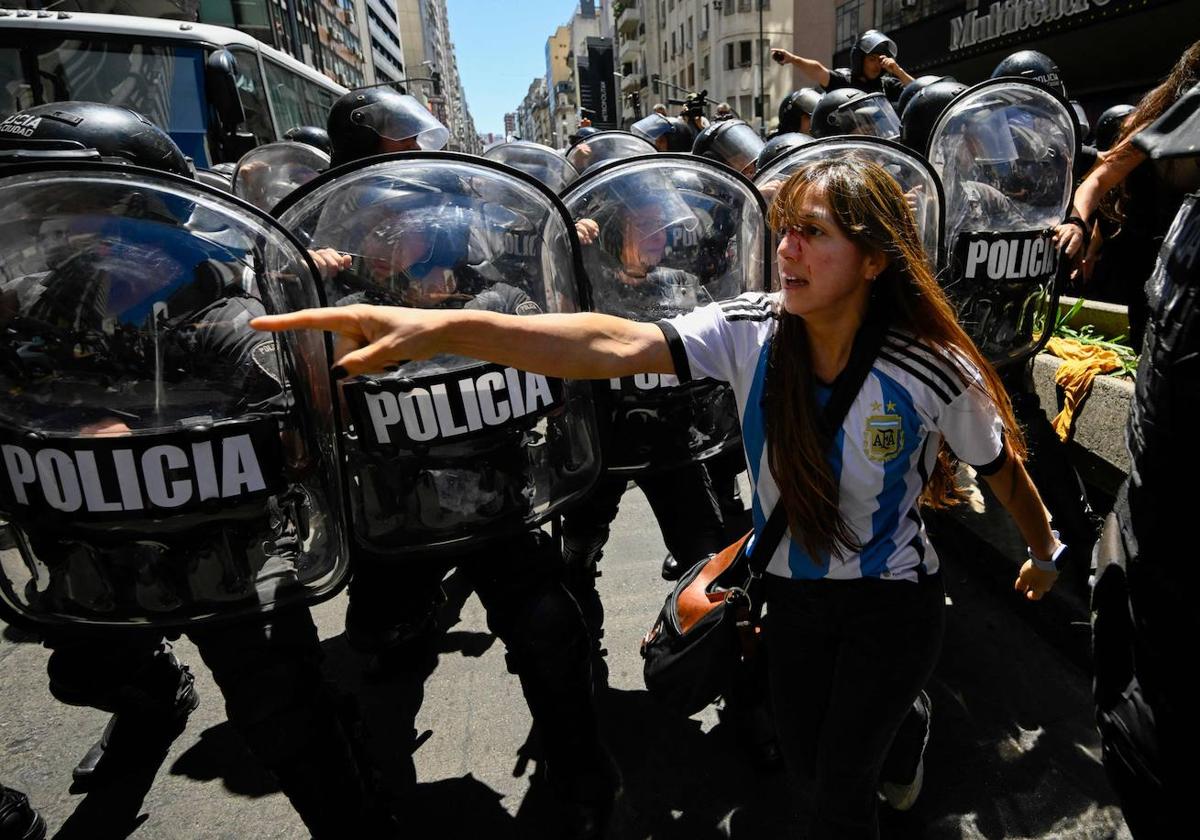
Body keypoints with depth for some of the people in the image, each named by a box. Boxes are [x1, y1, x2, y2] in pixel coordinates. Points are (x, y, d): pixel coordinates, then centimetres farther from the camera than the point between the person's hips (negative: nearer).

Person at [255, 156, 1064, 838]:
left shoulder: (934, 372, -23)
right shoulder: (750, 332, -20)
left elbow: (1002, 466, -5)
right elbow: (616, 345, -35)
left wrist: (1045, 550, 12)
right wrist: (444, 327, -47)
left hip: (892, 604, -3)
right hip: (793, 597, 3)